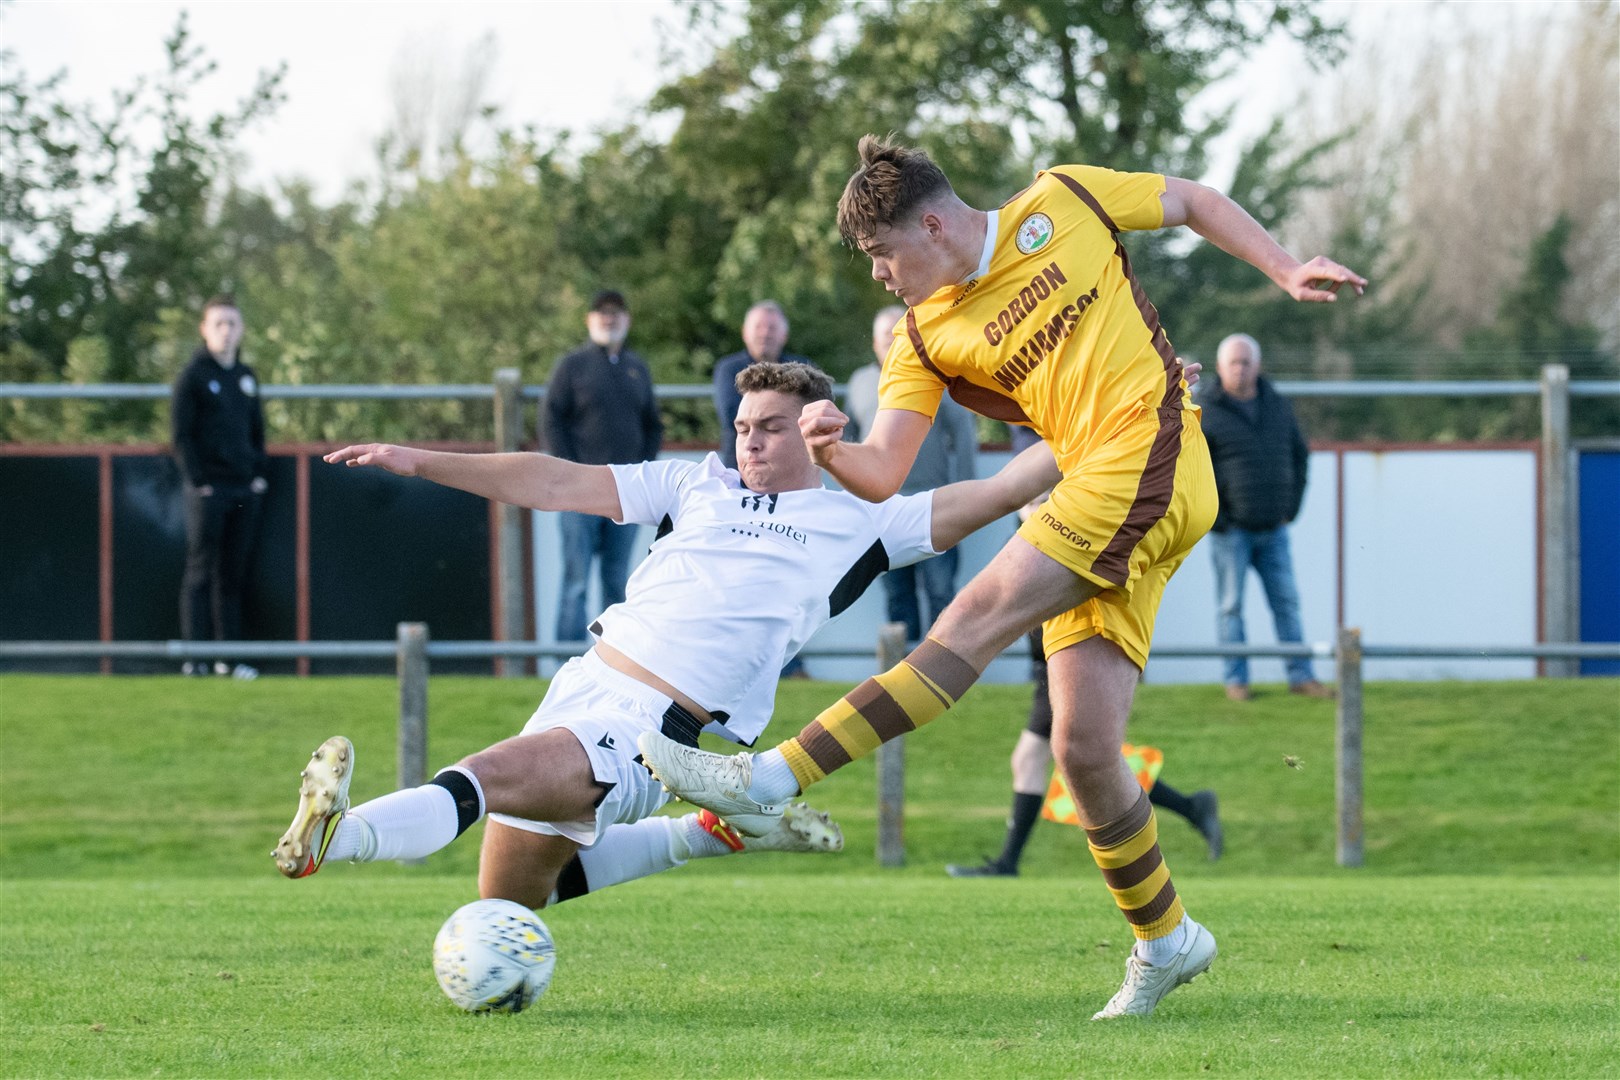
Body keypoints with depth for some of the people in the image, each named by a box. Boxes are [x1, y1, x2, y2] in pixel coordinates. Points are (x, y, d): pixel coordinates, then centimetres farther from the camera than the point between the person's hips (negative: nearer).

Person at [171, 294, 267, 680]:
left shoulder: (246, 376, 16)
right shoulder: (192, 377, -2)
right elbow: (181, 435, -5)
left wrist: (261, 475, 9)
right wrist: (198, 481, -12)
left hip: (246, 490, 6)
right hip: (207, 491, -5)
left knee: (235, 574, 7)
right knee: (201, 572, -5)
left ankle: (229, 656, 10)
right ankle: (194, 657, -5)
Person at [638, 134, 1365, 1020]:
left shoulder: (1062, 203, 5)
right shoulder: (925, 338, 13)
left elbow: (1194, 203, 19)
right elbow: (882, 475, 4)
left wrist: (1285, 272, 11)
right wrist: (829, 454, -17)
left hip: (1150, 462, -6)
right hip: (1098, 514, 6)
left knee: (976, 622, -17)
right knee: (1083, 741, -3)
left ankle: (771, 782, -26)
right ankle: (1164, 941, 16)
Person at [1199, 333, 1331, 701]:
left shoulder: (1278, 407, 8)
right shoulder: (1204, 412, -7)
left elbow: (1300, 455, 19)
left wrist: (1291, 506, 11)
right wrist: (1210, 516, -10)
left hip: (1273, 529, 4)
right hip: (1230, 530, -4)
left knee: (1287, 602, 4)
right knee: (1231, 605, 1)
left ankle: (1301, 675, 8)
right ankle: (1236, 680, 6)